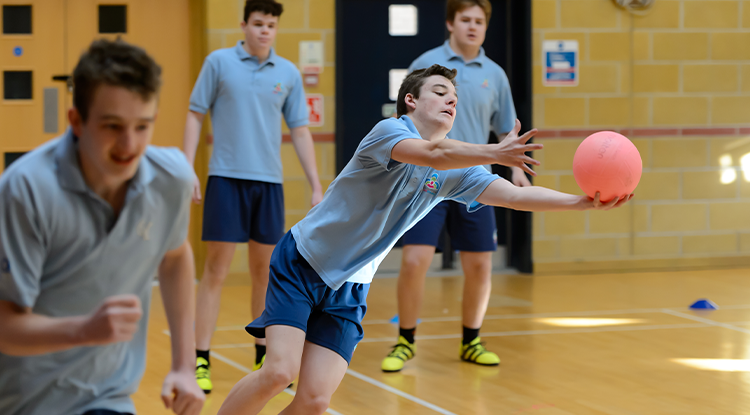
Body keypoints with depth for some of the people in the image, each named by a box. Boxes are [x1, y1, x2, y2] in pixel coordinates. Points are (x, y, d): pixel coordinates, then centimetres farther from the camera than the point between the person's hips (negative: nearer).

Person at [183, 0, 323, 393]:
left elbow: (300, 130, 10)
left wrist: (316, 187, 6)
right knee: (216, 270, -5)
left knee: (264, 270, 9)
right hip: (226, 179, -3)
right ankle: (200, 361, -2)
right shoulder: (219, 62, 0)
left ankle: (264, 358, 19)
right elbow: (195, 115, 2)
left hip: (269, 182, 3)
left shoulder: (288, 73, 7)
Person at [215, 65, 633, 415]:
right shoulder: (388, 131, -15)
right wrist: (497, 153, -49)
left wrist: (584, 201, -22)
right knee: (279, 371, -21)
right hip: (302, 263, -5)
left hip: (348, 289, 5)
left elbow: (515, 196, -6)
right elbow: (432, 153, -35)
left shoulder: (454, 171, 3)